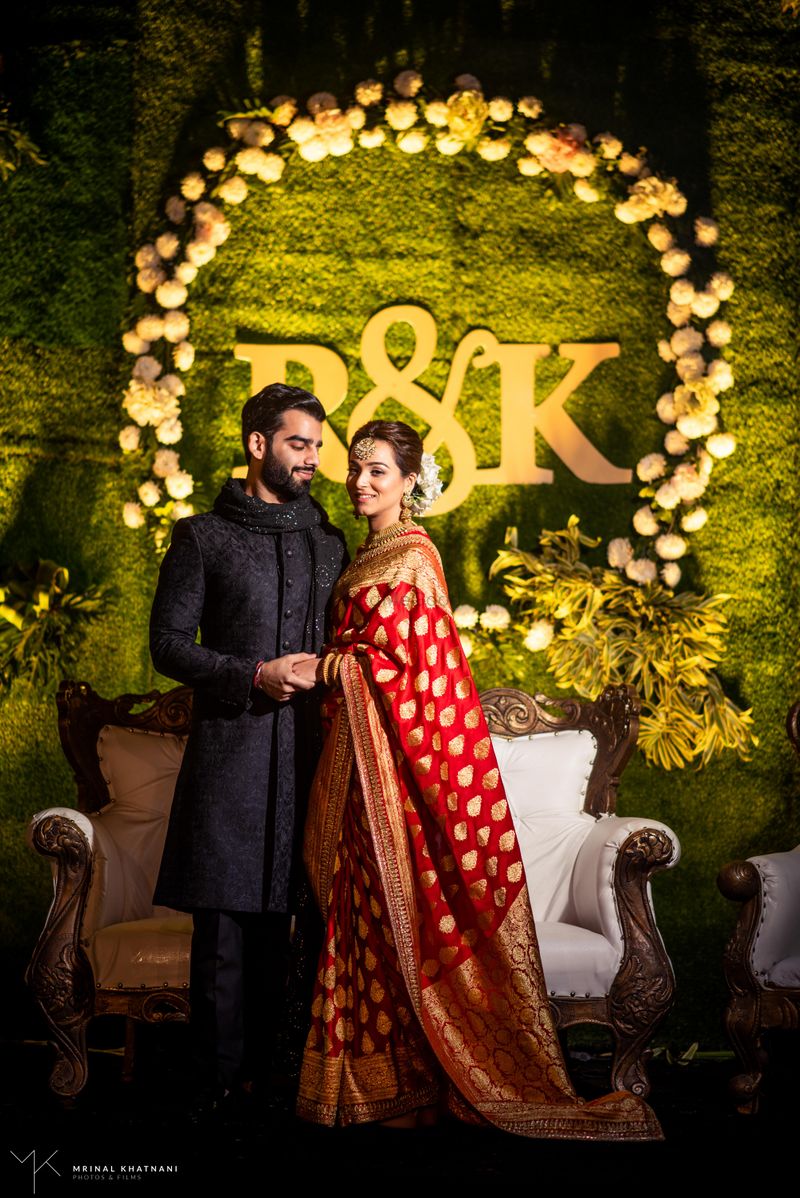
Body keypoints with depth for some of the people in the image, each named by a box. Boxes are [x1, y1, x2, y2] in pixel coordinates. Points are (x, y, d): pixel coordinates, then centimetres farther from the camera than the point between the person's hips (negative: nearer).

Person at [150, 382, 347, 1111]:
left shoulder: (329, 542, 16)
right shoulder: (203, 538, 4)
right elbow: (169, 643, -1)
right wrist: (255, 676, -12)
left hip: (308, 752, 4)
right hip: (231, 751, -3)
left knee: (281, 919, 5)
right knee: (226, 924, -2)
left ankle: (268, 1070, 15)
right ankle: (220, 1086, 8)